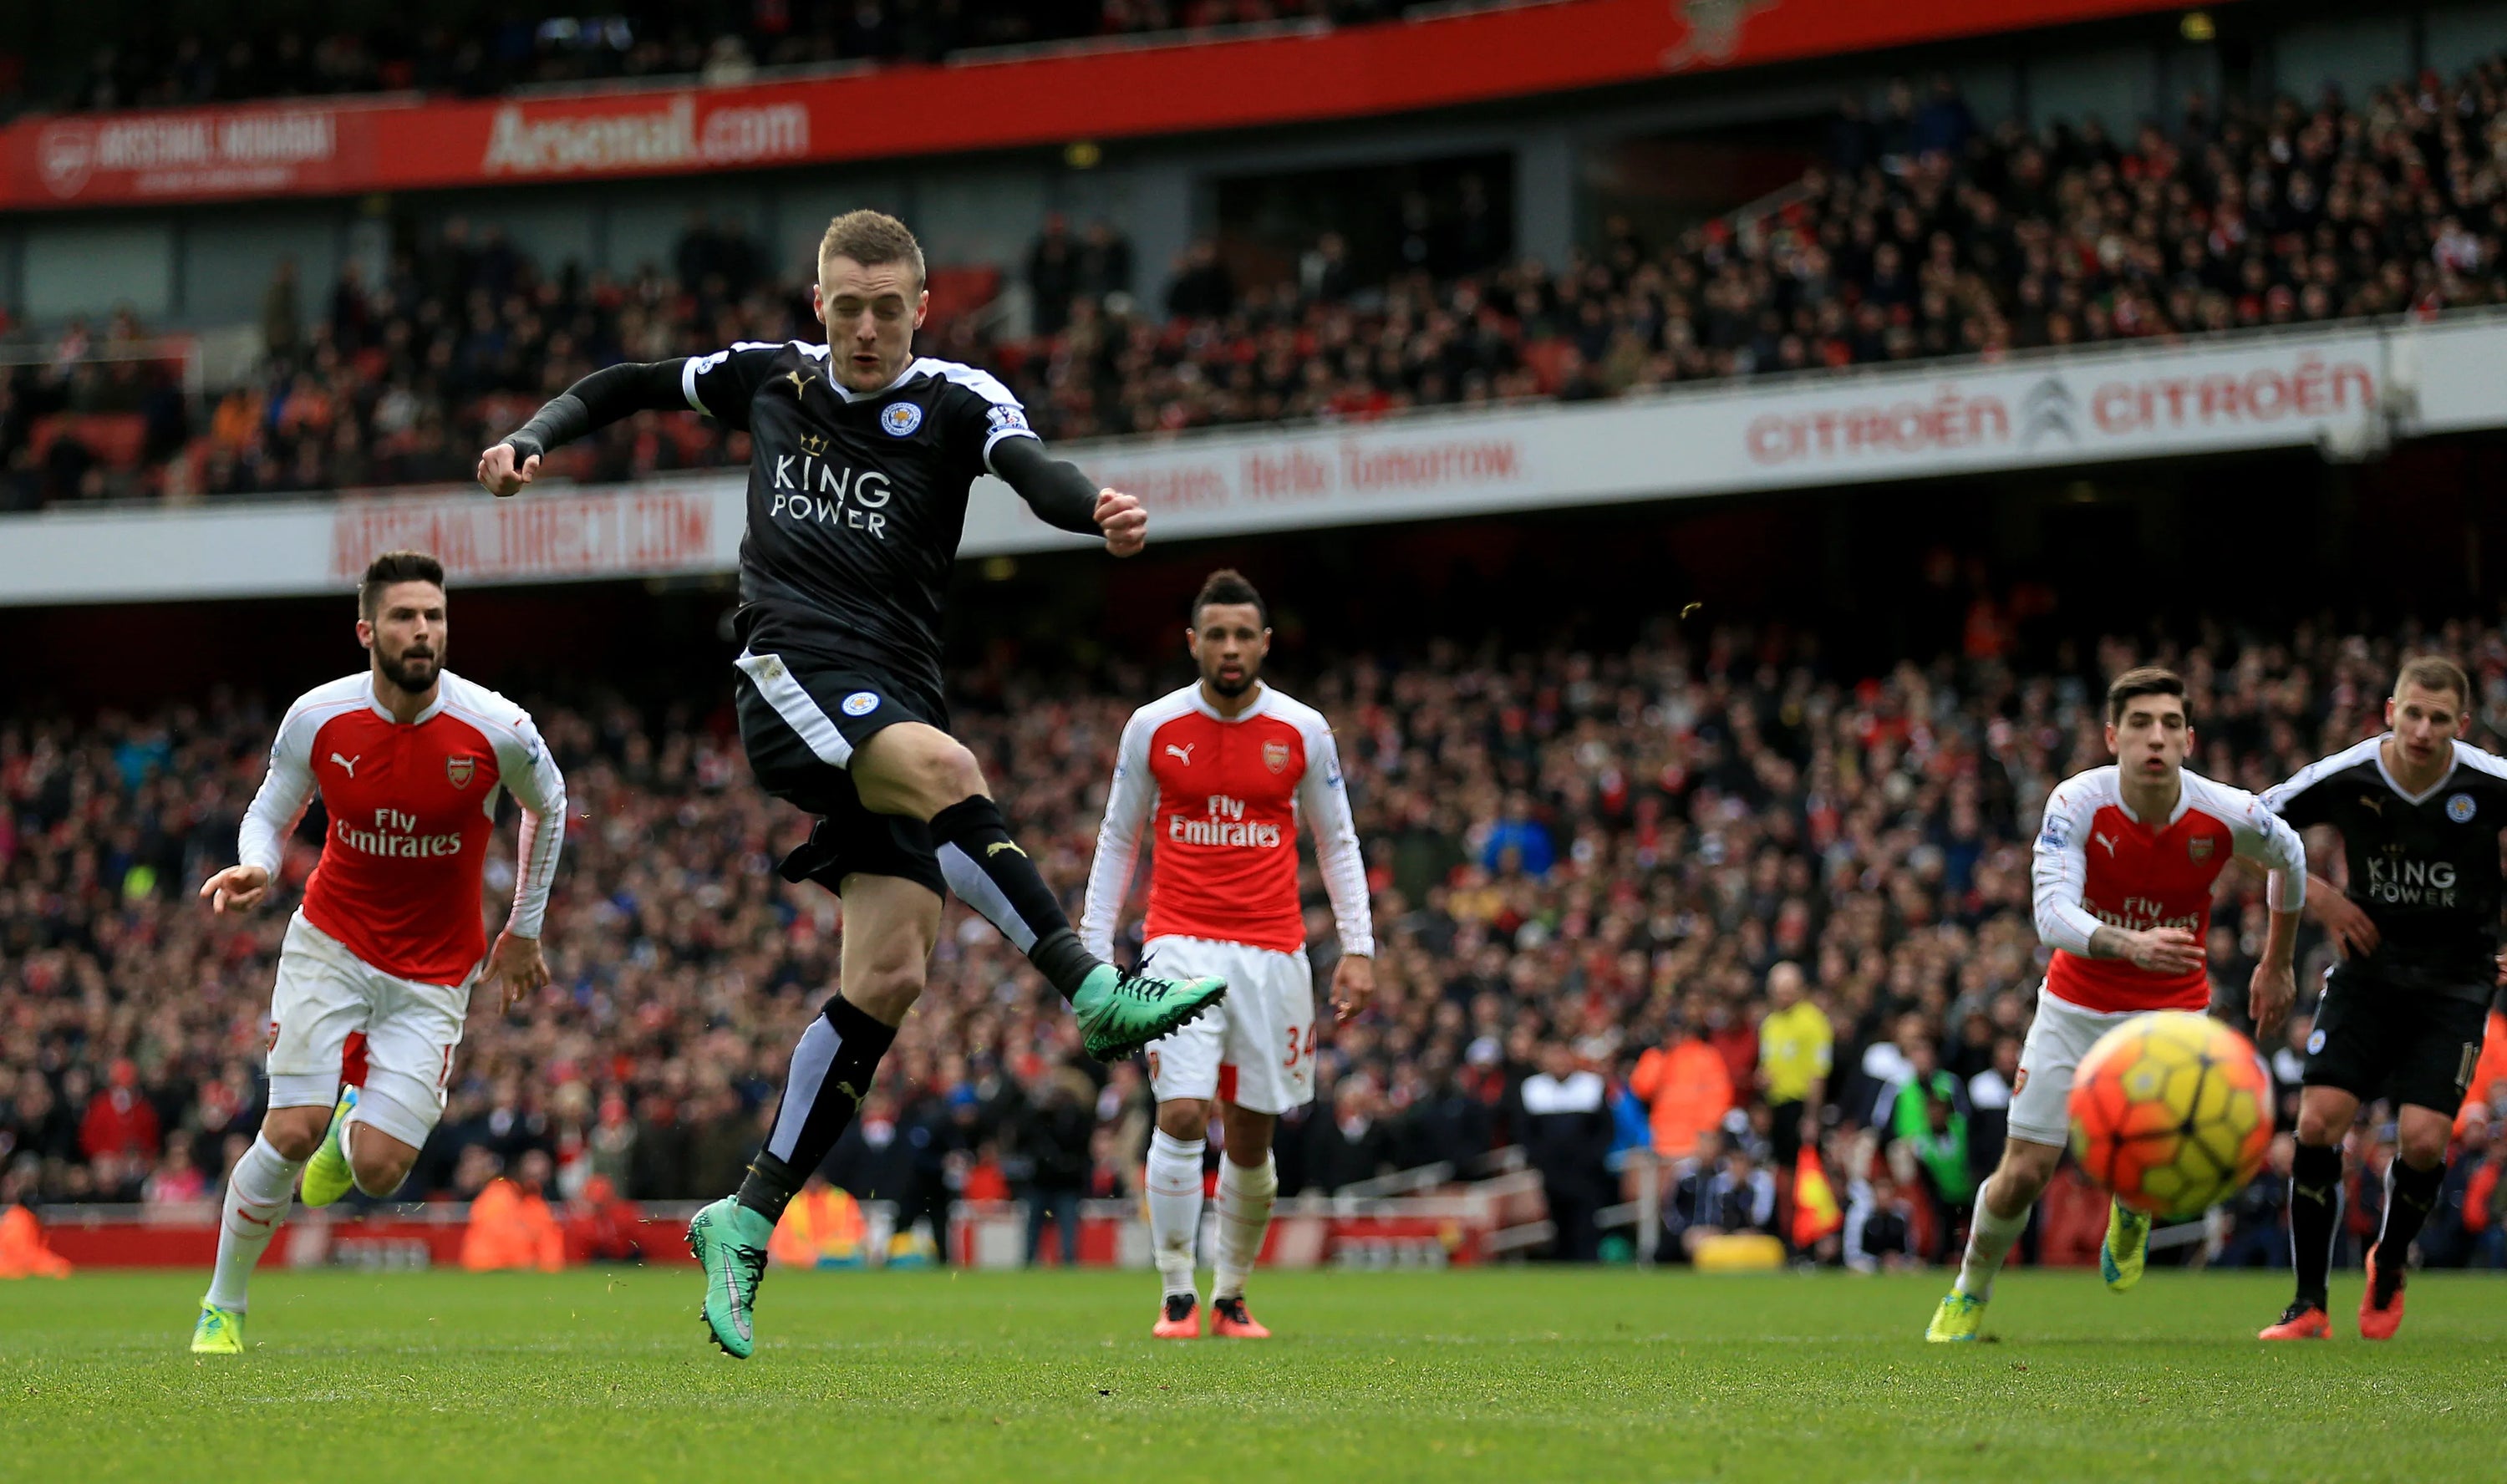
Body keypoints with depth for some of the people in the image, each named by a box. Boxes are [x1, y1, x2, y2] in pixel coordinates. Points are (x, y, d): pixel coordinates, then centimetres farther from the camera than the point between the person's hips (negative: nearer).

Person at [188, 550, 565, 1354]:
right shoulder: (317, 718, -11)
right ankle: (222, 1308, 5)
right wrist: (256, 868, -18)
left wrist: (524, 930, 13)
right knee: (292, 1132, -15)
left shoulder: (496, 729, -14)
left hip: (434, 976, 0)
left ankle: (354, 1128, 29)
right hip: (330, 946, 0)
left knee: (379, 1168, -11)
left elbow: (547, 805, 7)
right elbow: (271, 811, 6)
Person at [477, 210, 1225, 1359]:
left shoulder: (955, 401, 3)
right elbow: (629, 386, 27)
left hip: (899, 696, 2)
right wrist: (534, 438, 9)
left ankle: (747, 1221, 1)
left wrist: (1097, 511, -41)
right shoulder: (769, 378, 11)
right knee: (942, 767, -33)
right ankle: (1099, 995, -42)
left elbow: (1029, 466, -19)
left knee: (888, 977, -8)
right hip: (792, 681, -1)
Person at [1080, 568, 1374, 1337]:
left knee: (1252, 1135, 4)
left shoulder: (1303, 731, 2)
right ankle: (1177, 1296, -6)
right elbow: (1117, 840, 10)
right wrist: (1094, 950, 5)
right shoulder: (1152, 727, 1)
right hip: (1181, 946, -1)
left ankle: (1231, 1295, 21)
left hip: (1273, 950, 1)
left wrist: (1358, 948, 2)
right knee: (1181, 1115, -17)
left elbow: (1336, 841, 10)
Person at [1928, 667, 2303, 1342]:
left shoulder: (2228, 815, -18)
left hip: (2172, 1013, 0)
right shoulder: (2077, 802, -22)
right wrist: (2130, 945, -53)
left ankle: (2129, 1216, 24)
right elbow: (2053, 913, -34)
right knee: (2023, 1173, -6)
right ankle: (1970, 1293, 24)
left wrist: (2276, 966, 14)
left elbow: (2289, 855, 5)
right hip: (2076, 1006, 0)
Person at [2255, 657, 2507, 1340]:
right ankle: (2309, 1304, -3)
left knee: (2423, 1138, -14)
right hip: (2368, 968, 1)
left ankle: (2389, 1265, 17)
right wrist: (2319, 895, -6)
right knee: (2318, 1120, -13)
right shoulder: (2343, 777, -12)